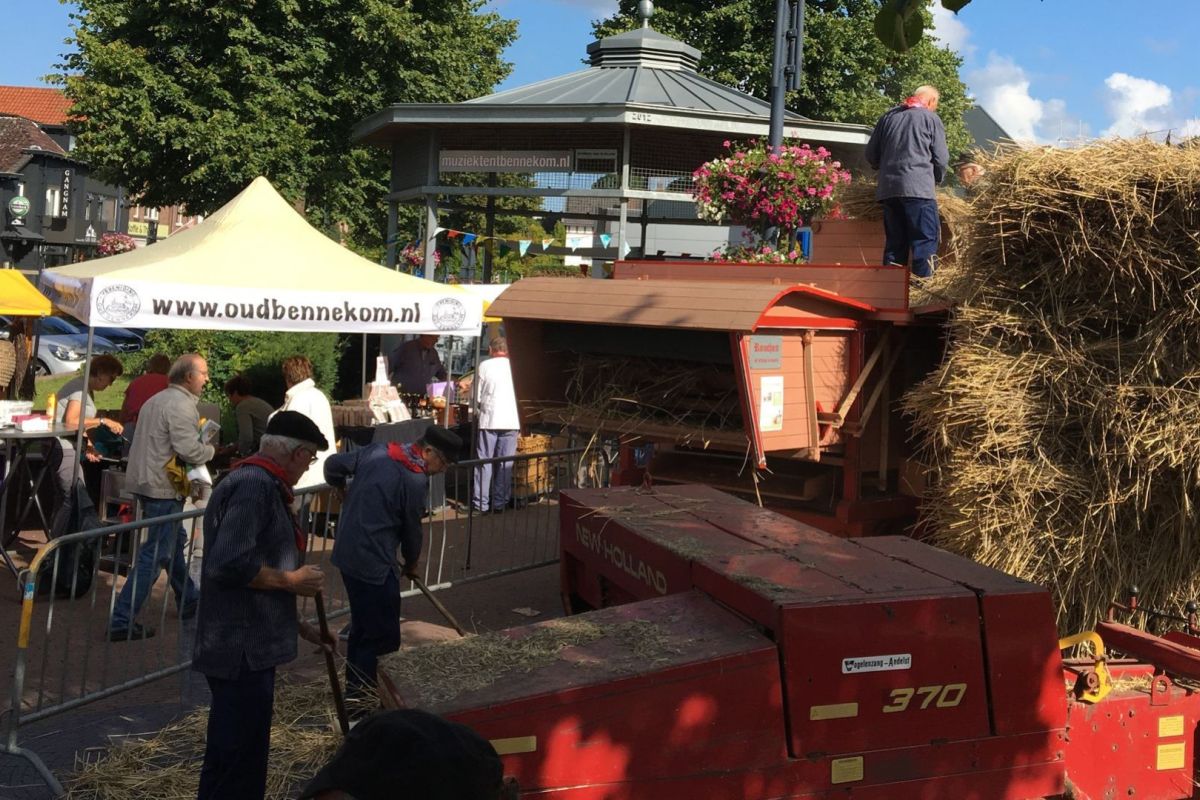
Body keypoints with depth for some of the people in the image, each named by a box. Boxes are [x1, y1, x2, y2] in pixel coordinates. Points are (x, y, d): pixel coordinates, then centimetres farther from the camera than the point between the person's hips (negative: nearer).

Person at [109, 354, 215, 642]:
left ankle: (189, 602, 37)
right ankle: (122, 621, -7)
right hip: (163, 488, -11)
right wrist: (209, 449, -2)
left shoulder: (157, 400, 16)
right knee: (156, 553, -7)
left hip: (146, 481, 11)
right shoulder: (182, 404, -15)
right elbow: (189, 449, -23)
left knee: (175, 542, 23)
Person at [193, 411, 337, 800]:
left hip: (247, 646, 11)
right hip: (242, 650, -11)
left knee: (232, 757, 18)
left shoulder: (259, 484, 17)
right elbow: (229, 565, -27)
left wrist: (300, 627, 23)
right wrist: (292, 580, -15)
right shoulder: (255, 485, -16)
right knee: (236, 766, -4)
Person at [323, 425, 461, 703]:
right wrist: (412, 563, 15)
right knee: (383, 637, -1)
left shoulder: (378, 450, 4)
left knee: (361, 627, 21)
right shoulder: (416, 481, -15)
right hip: (374, 562, -9)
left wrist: (340, 487, 32)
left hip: (347, 552, 9)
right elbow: (412, 529, -3)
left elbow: (333, 464, 11)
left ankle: (354, 690, 32)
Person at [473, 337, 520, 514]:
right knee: (505, 463, 6)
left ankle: (481, 503, 6)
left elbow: (476, 395, 0)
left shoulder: (484, 366, -2)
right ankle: (499, 503, 9)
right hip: (511, 421, 1)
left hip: (489, 419, -1)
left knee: (484, 462, 5)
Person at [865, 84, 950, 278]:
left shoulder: (888, 116, 18)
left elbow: (871, 154, 17)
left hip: (888, 188, 5)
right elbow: (941, 158, 2)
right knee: (924, 240, -5)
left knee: (895, 242, 9)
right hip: (919, 187, -5)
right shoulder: (930, 118, 4)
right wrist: (936, 179, 20)